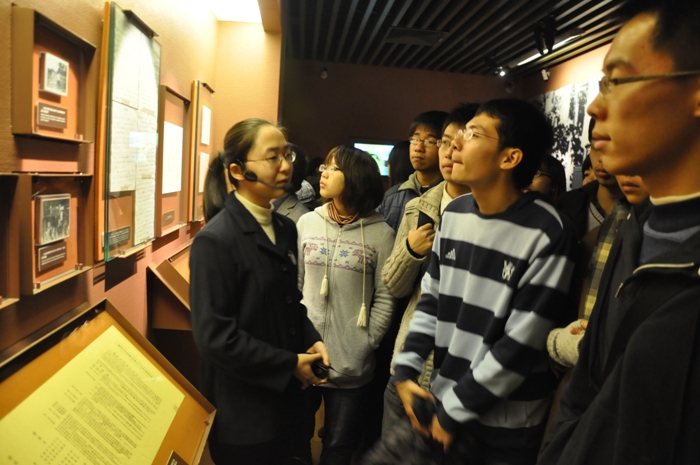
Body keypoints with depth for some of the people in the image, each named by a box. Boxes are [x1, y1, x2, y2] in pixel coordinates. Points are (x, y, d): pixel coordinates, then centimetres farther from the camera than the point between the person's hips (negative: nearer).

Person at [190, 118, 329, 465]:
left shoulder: (285, 228, 3)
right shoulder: (215, 240, -20)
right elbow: (214, 336, -23)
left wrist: (312, 341, -5)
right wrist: (289, 364, -17)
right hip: (243, 412, -6)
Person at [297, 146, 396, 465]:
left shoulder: (381, 234, -8)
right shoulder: (307, 223, 3)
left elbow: (385, 298, -7)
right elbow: (293, 285, 6)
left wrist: (366, 343, -11)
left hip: (351, 363, -2)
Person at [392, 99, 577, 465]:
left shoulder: (547, 234, -20)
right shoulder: (454, 214, -1)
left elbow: (521, 346, -19)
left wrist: (454, 412, -13)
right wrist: (405, 370, -1)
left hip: (506, 425, -5)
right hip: (443, 402, 5)